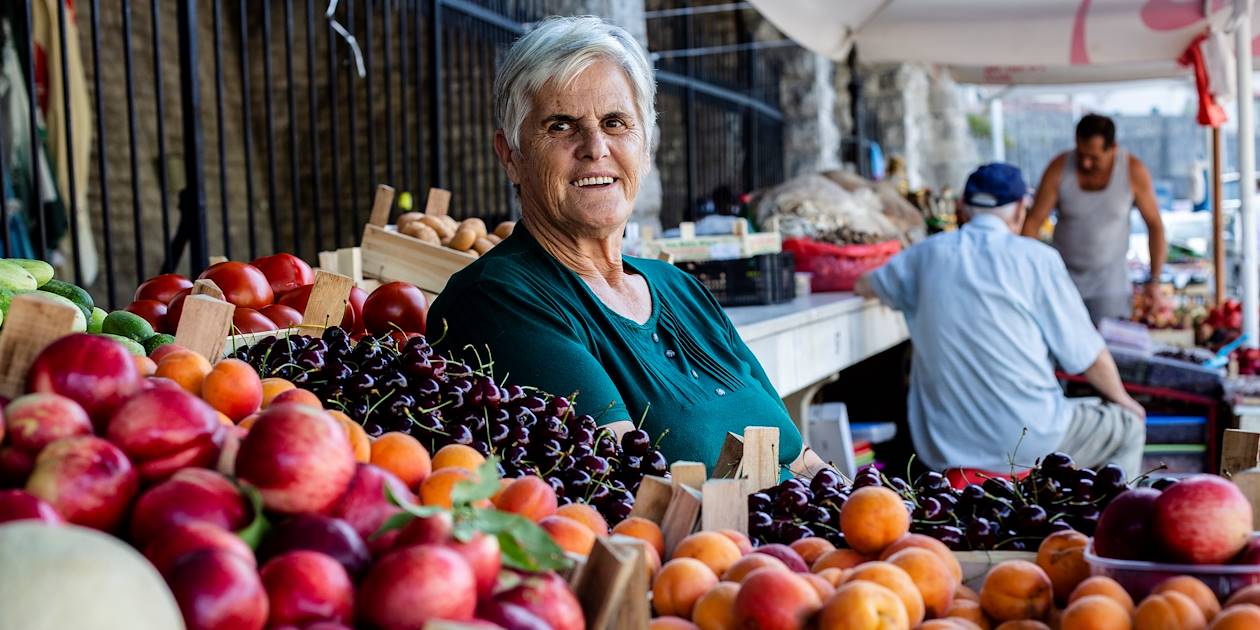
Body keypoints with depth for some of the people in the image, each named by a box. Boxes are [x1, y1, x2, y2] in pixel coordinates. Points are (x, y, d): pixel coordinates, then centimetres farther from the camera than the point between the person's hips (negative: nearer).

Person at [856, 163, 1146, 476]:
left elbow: (865, 285, 23)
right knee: (1128, 426, 20)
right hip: (1026, 442, -5)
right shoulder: (1036, 258, -7)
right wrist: (1122, 399, 17)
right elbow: (1086, 354, -3)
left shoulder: (928, 254, 3)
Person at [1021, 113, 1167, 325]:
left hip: (1110, 278, 0)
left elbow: (1155, 224, -4)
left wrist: (1154, 282, -3)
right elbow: (1032, 222, -11)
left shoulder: (1133, 170, -14)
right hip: (1064, 276, 0)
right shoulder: (1059, 168, -14)